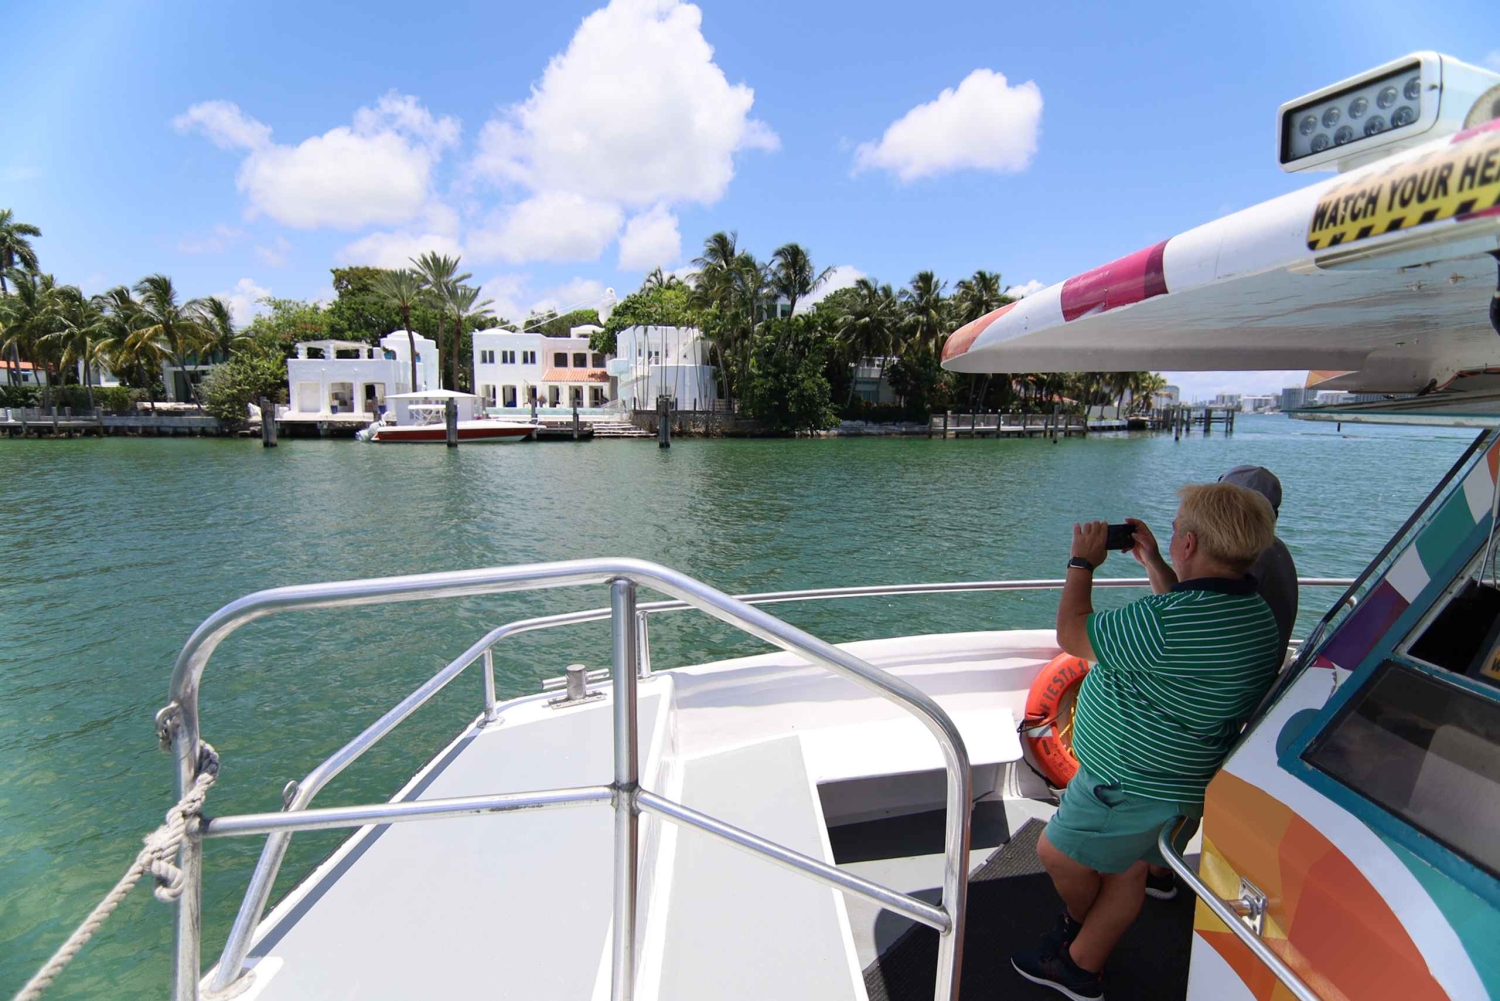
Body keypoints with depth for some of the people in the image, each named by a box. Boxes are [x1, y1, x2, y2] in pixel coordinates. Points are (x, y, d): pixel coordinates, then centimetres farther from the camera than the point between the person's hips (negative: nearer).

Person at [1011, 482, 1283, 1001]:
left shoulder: (1167, 623, -36)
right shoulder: (1253, 612, -3)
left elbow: (1071, 633, -23)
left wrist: (1083, 562, -9)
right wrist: (1153, 564, 17)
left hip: (1134, 792, -9)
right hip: (1179, 783, 10)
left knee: (1056, 853, 15)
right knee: (1126, 872, 23)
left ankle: (1076, 920, 43)